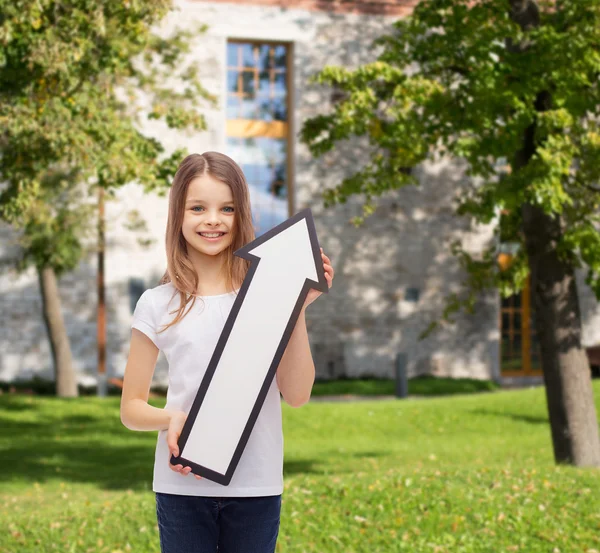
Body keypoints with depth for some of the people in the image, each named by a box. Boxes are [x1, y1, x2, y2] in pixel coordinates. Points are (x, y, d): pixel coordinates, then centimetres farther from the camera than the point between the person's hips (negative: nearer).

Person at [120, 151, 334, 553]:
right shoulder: (158, 305, 2)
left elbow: (297, 395, -2)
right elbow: (131, 408, 7)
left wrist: (298, 310, -9)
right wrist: (171, 419, -14)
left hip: (256, 485, 0)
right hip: (183, 485, 0)